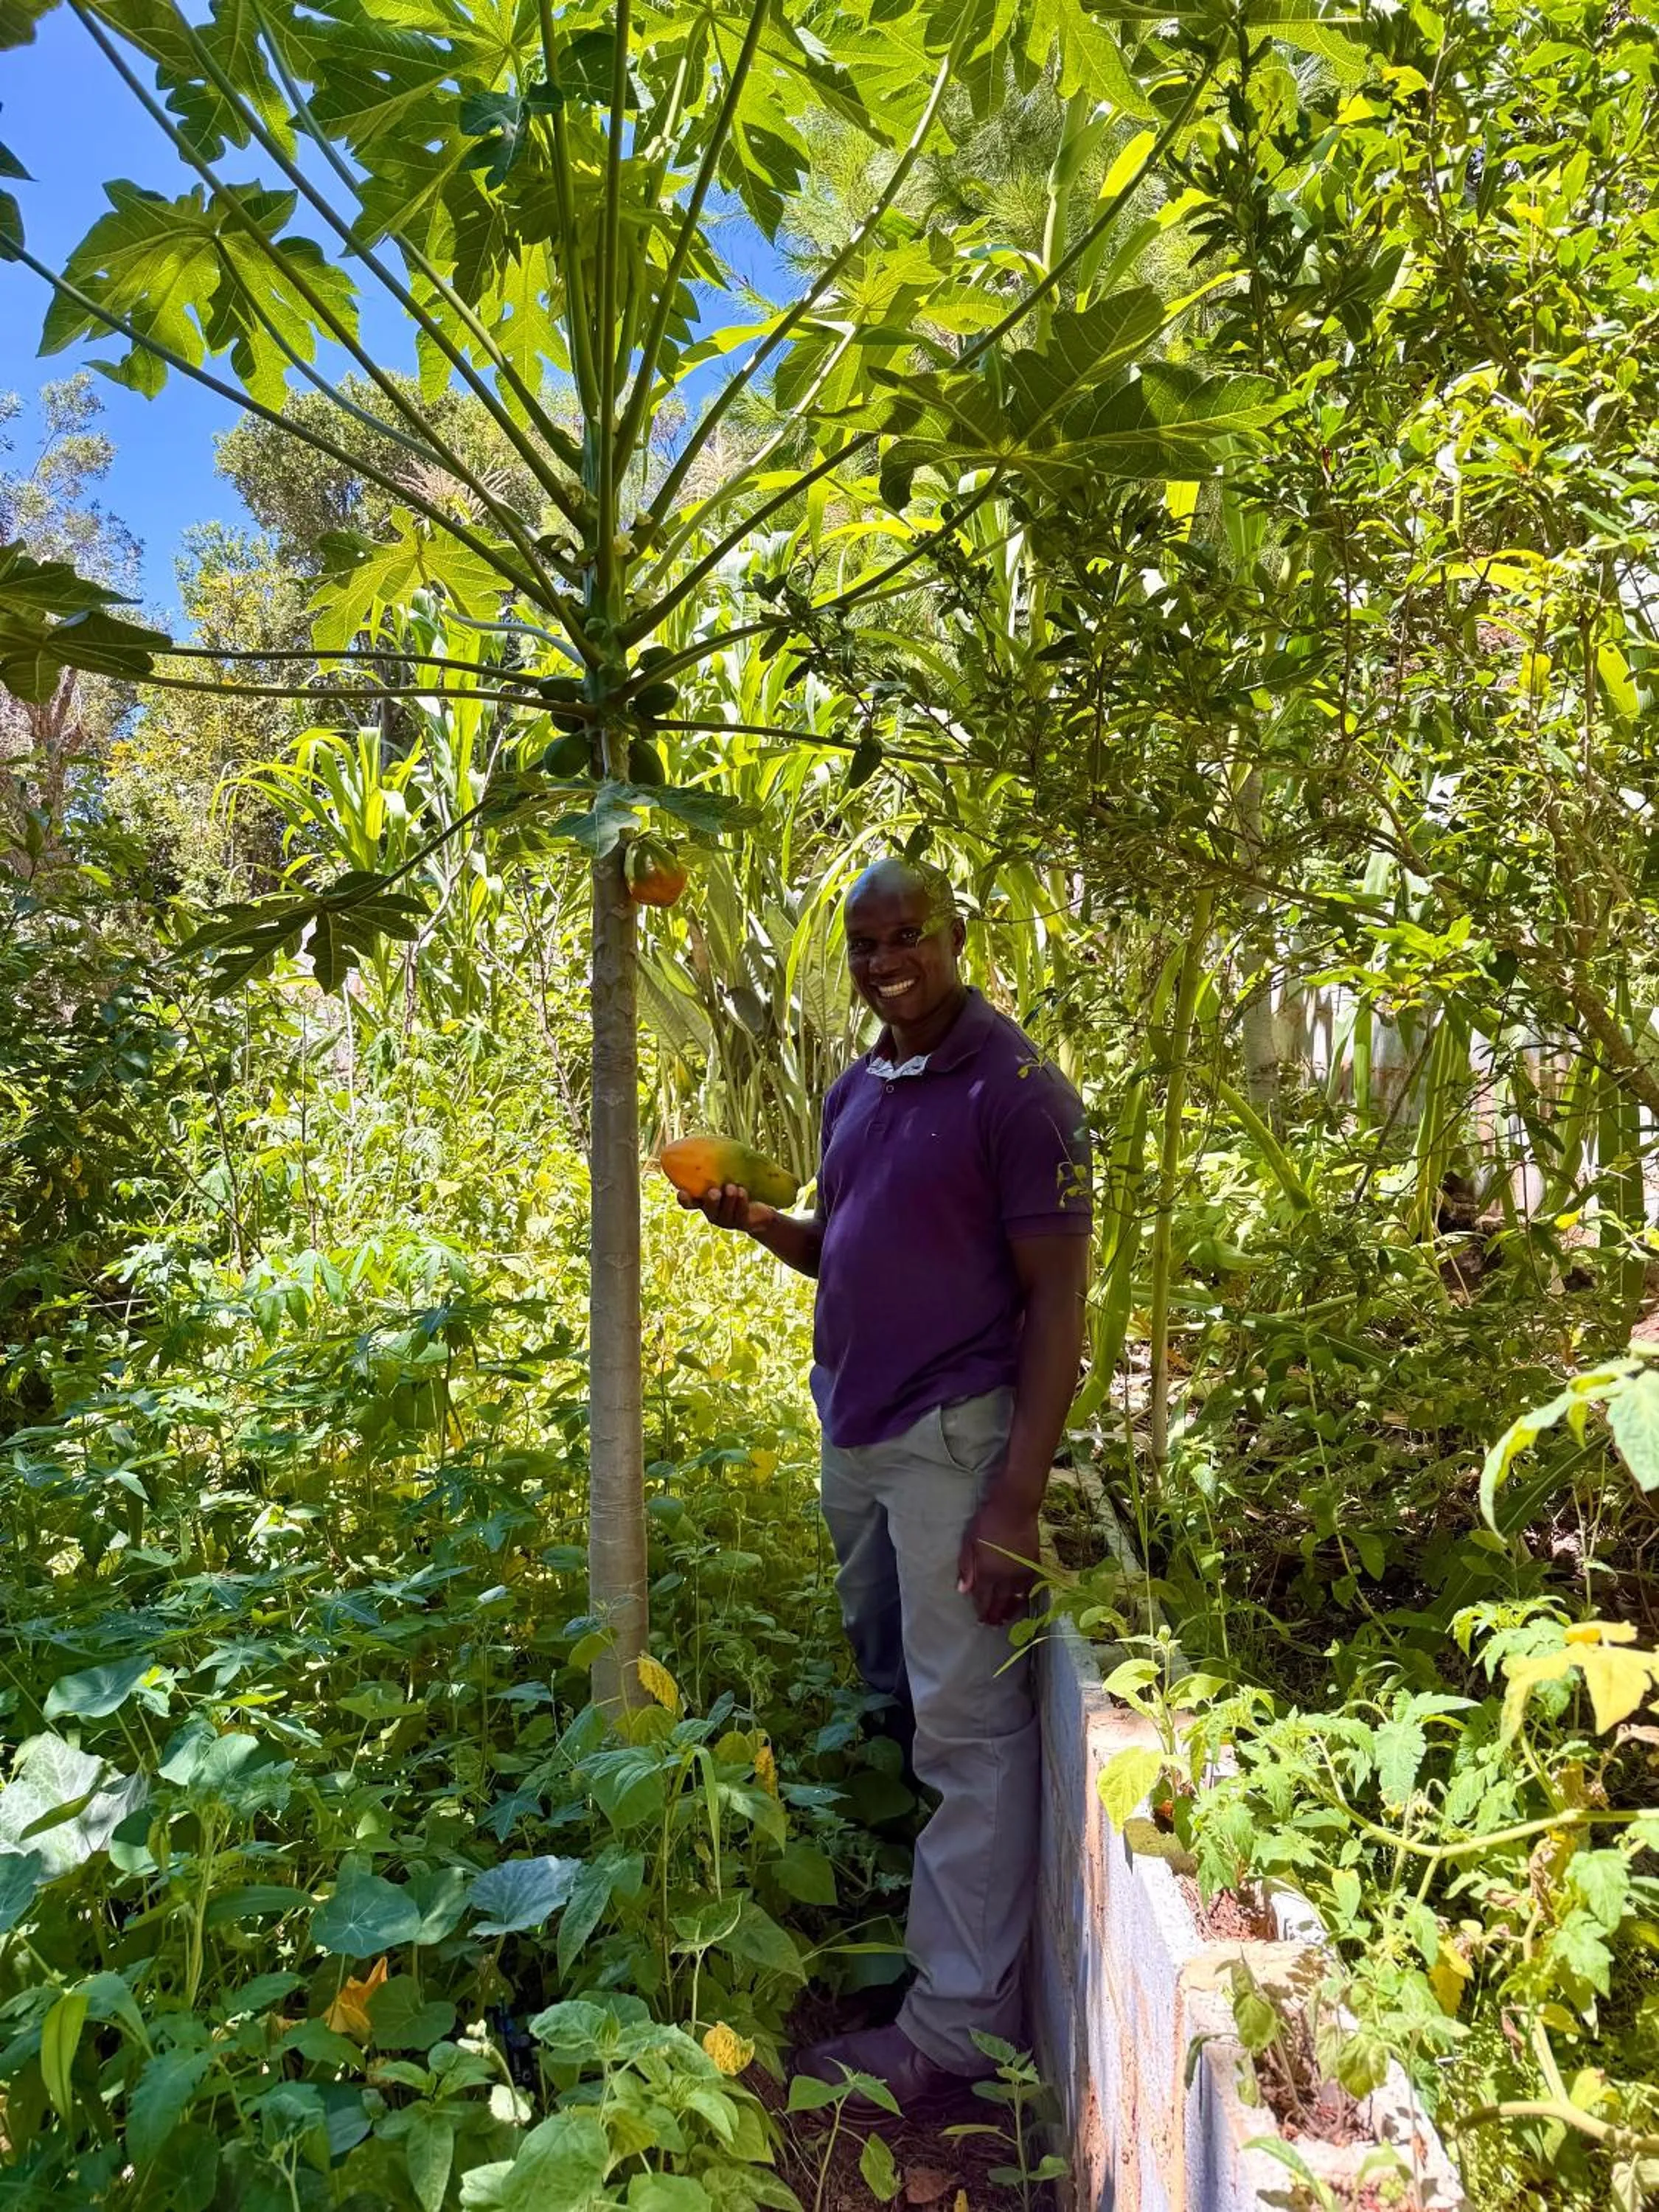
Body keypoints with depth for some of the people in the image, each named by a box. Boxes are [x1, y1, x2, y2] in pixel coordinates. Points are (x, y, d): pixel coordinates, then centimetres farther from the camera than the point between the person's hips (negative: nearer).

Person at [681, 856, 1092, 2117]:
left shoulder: (1014, 1091, -11)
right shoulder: (856, 1091, 11)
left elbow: (1057, 1301, -13)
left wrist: (1017, 1497, -18)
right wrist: (757, 1221, 1)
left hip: (954, 1440, -7)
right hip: (855, 1431, 8)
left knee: (966, 1723, 0)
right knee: (884, 1687, 18)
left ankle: (961, 2025, 13)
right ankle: (901, 1911, 37)